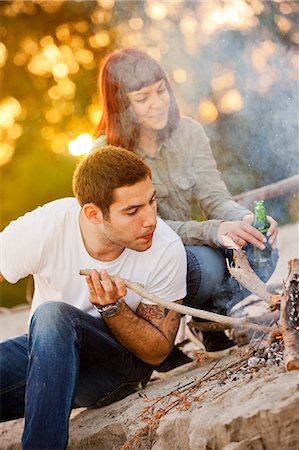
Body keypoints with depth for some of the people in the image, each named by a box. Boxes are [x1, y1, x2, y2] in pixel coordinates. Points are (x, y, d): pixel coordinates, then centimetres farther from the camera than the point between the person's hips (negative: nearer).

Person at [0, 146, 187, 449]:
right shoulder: (42, 228, -21)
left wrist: (113, 309, -28)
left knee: (53, 316, -34)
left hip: (123, 363, -1)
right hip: (42, 352, 2)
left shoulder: (167, 251, -20)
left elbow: (157, 353, -10)